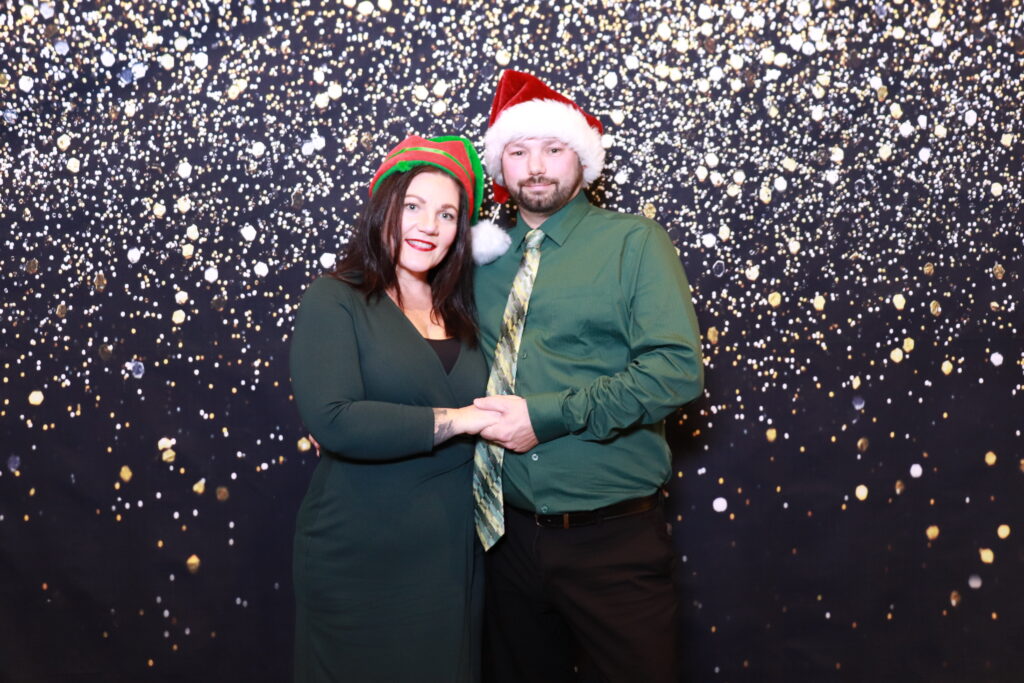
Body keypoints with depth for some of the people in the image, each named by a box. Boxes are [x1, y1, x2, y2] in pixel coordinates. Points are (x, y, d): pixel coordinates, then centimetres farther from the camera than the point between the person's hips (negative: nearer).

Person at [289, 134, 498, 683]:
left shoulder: (457, 313, 10)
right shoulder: (334, 300, -8)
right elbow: (333, 421, -22)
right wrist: (453, 421, -18)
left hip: (453, 553, 6)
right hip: (360, 562, -5)